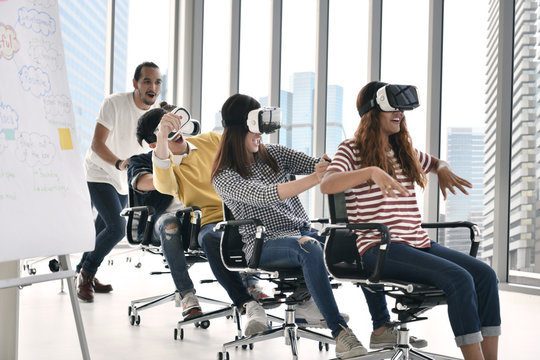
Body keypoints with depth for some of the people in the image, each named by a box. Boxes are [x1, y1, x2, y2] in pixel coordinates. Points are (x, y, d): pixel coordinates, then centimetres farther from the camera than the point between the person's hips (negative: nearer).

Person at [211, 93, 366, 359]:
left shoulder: (273, 153, 11)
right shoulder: (223, 177, -6)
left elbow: (318, 165, 3)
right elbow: (264, 195, -23)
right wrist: (314, 179, -34)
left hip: (304, 233, 6)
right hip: (264, 245, -6)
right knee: (310, 250, -38)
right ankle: (339, 332, -38)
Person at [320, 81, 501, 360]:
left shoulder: (405, 152, 21)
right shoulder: (352, 151, 2)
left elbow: (437, 163, 40)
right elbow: (326, 185, -18)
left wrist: (443, 170, 14)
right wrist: (370, 171, -32)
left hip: (419, 243, 7)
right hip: (379, 247, -7)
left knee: (485, 274, -16)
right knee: (459, 278, -28)